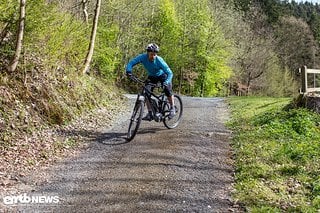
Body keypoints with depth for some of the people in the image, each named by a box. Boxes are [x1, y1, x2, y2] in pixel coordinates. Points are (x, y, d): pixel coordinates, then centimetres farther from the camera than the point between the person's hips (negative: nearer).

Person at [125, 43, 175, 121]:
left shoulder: (159, 60, -35)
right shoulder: (143, 57, -28)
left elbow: (169, 73, -36)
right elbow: (131, 62, -27)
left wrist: (166, 82, -54)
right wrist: (128, 70, -48)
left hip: (162, 75, -3)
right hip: (152, 76, 3)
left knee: (167, 90, -22)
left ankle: (172, 109, 1)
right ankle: (150, 114, -3)